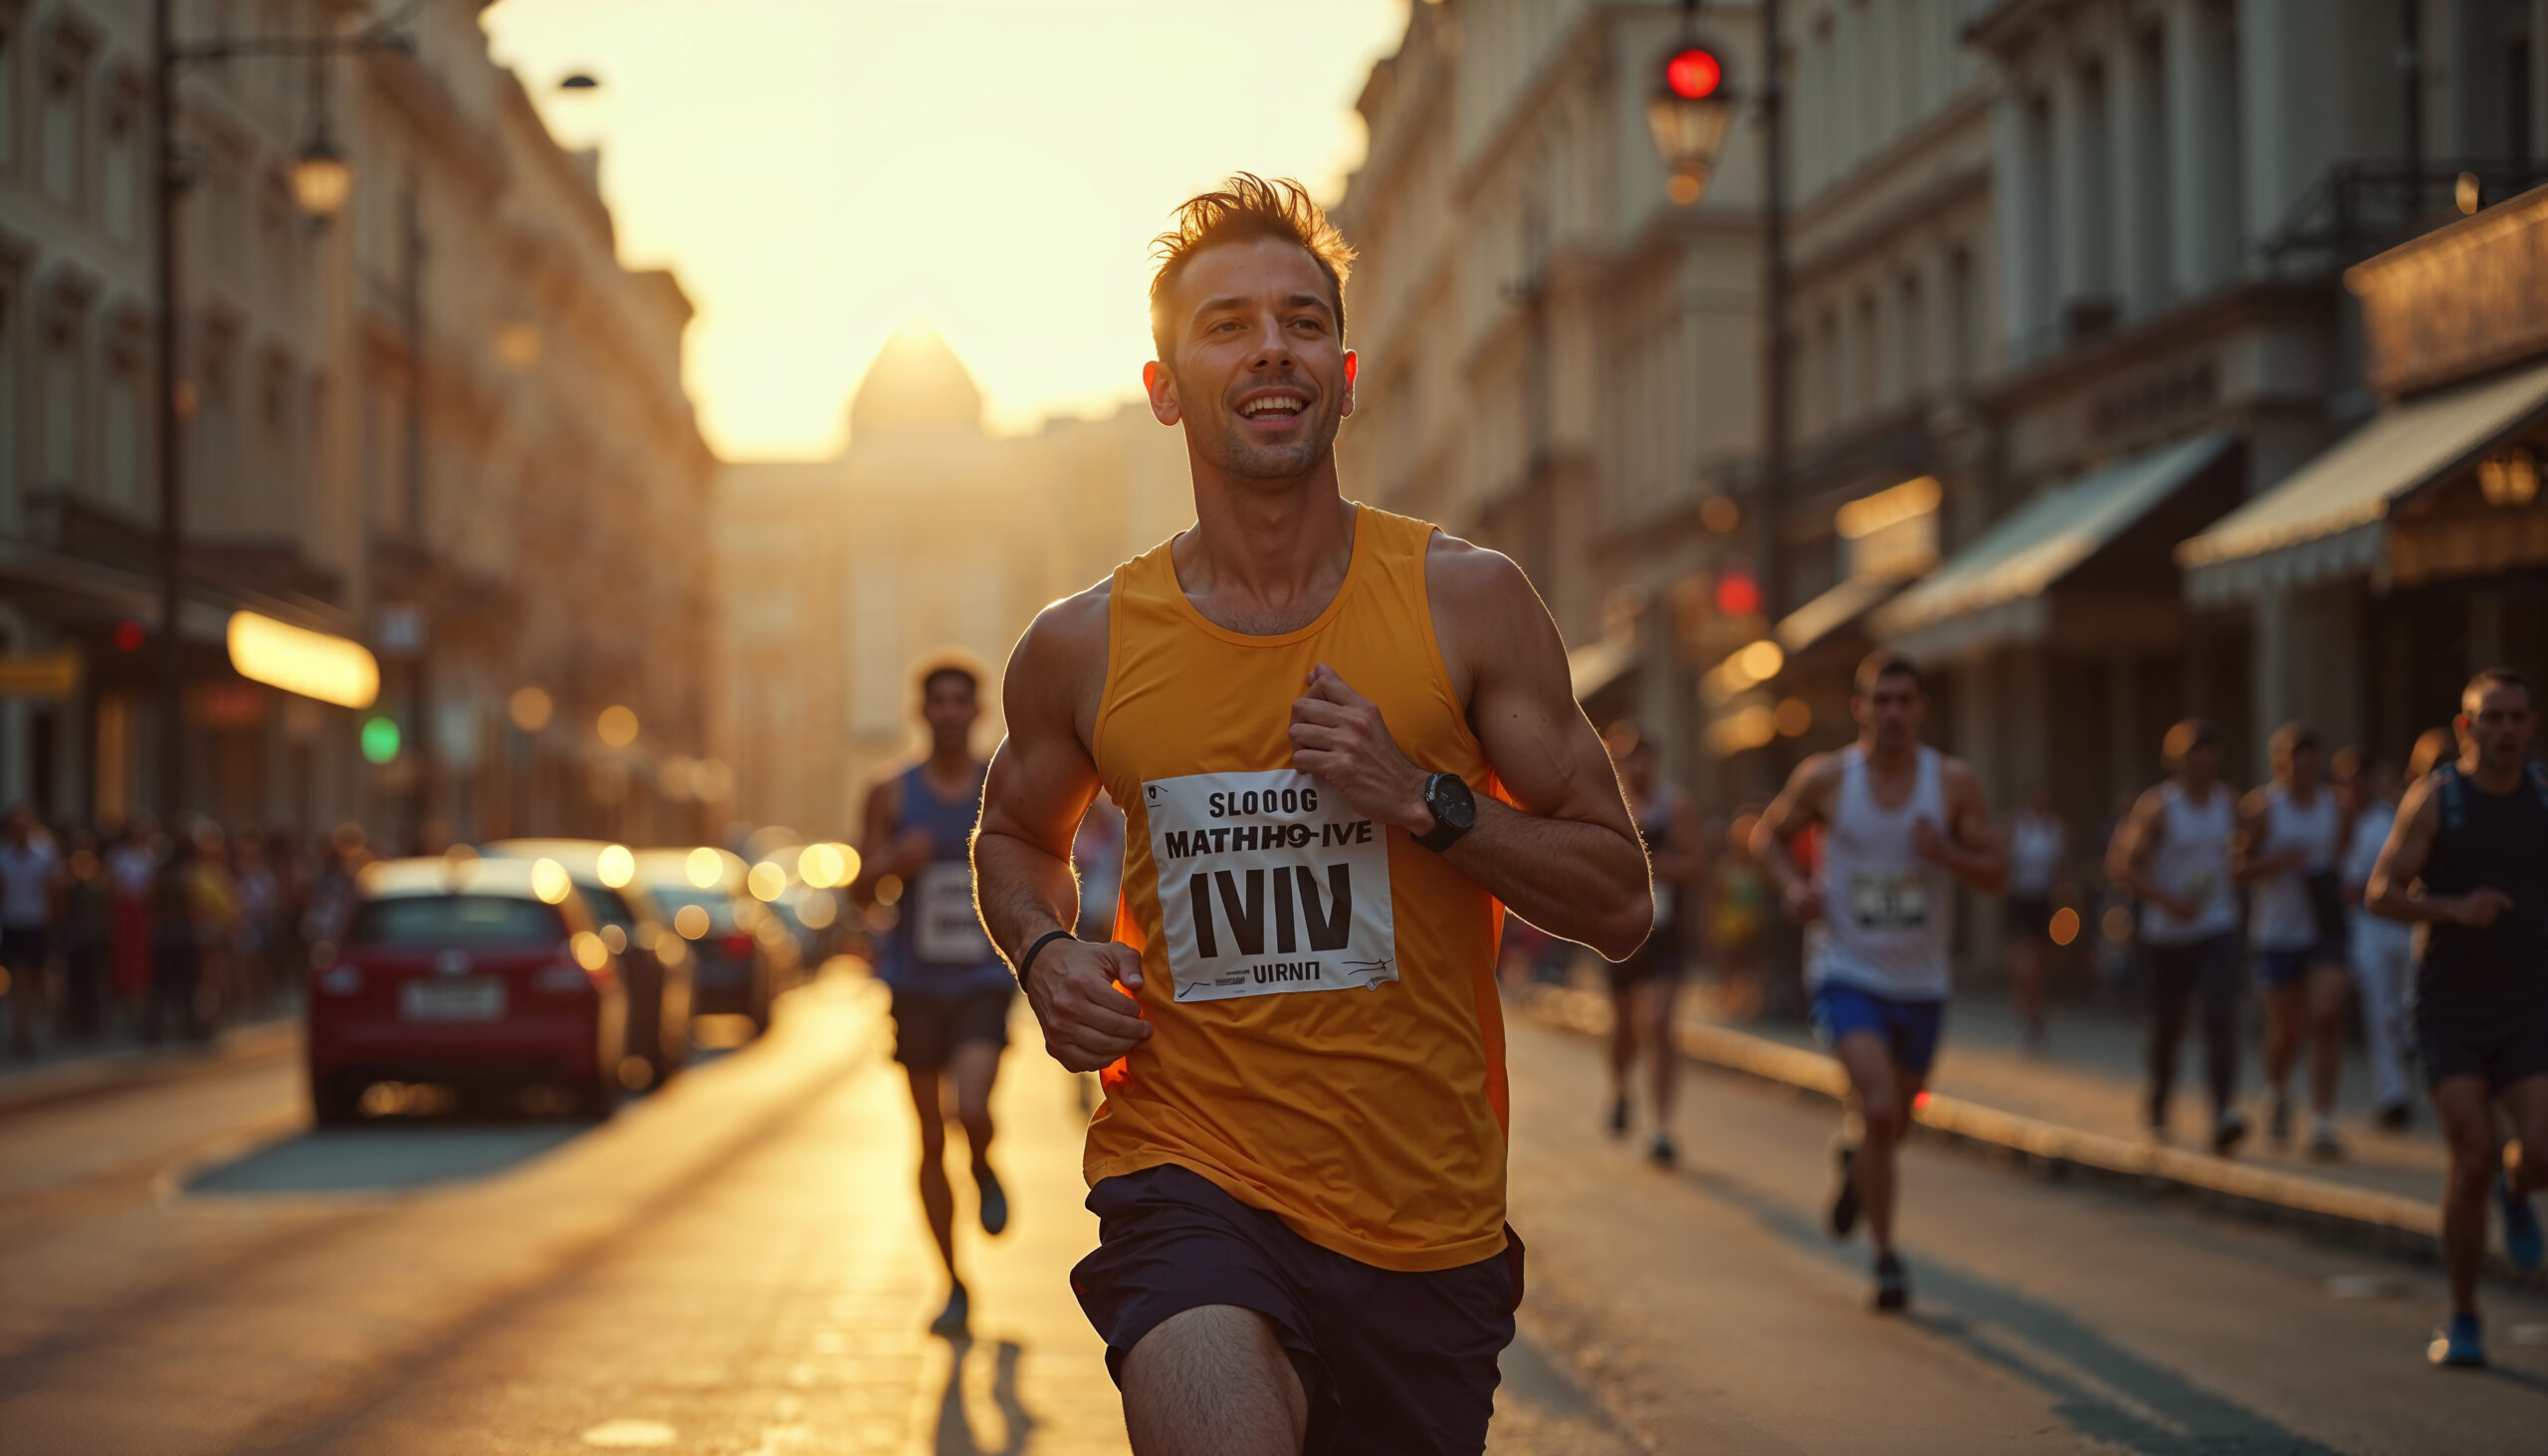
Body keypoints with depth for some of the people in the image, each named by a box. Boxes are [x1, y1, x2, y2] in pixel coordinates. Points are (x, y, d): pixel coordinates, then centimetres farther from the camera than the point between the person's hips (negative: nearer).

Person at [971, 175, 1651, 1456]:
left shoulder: (1466, 604, 0)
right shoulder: (1082, 648, 2)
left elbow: (1619, 903, 2)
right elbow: (1017, 834, 24)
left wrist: (1425, 803, -13)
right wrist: (1043, 954, 2)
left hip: (1427, 1219, 2)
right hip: (1187, 1178, -1)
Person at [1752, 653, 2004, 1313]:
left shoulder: (1953, 781, -4)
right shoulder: (1825, 778, -7)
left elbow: (1996, 874, -1)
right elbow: (1767, 835, 9)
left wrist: (1947, 855, -21)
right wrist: (1793, 885, -11)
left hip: (1920, 981, 3)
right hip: (1846, 971, -3)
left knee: (1895, 1122, 18)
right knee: (1879, 1107, -22)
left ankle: (1858, 1166, 54)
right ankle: (1885, 1257, -9)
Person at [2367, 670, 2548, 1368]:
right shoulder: (2433, 797, -6)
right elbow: (2381, 892, -10)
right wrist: (2454, 909, -25)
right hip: (2450, 1013, -2)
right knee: (2473, 1159, -12)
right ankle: (2462, 1322, 5)